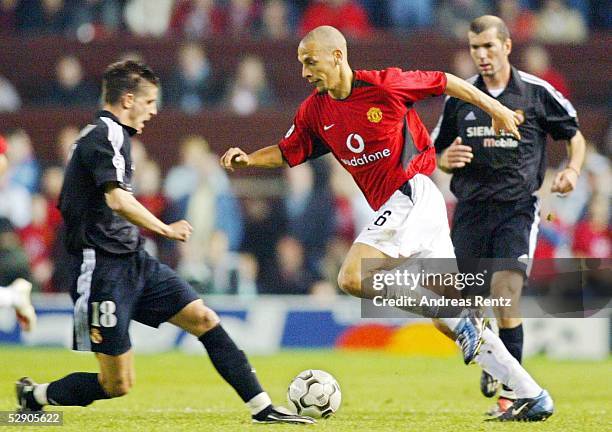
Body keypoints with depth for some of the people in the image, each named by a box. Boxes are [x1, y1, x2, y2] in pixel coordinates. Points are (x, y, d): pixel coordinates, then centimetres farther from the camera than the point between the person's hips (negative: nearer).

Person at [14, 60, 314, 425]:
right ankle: (35, 395, 15)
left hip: (135, 262, 10)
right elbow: (117, 200, -26)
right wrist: (166, 230, -15)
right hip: (104, 268, -10)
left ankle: (262, 407, 1)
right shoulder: (105, 133, -13)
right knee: (117, 385, -5)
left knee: (204, 319, 0)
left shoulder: (113, 133, 17)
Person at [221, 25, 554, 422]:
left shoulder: (385, 85, -10)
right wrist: (248, 159, 1)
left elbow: (444, 82, 0)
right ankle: (532, 394, 10)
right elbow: (288, 153, 19)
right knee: (460, 321, 6)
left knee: (354, 277, -23)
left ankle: (459, 324, -16)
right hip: (394, 209, 8)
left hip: (412, 193, -8)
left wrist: (496, 110, 5)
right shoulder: (315, 111, 9)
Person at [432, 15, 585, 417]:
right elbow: (437, 154, 16)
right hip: (471, 209, 3)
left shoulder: (537, 93, 0)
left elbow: (575, 136, 13)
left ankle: (511, 388, -13)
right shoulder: (460, 97, 7)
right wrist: (448, 158, -8)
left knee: (506, 293, -20)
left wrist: (573, 170, -6)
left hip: (518, 207, -3)